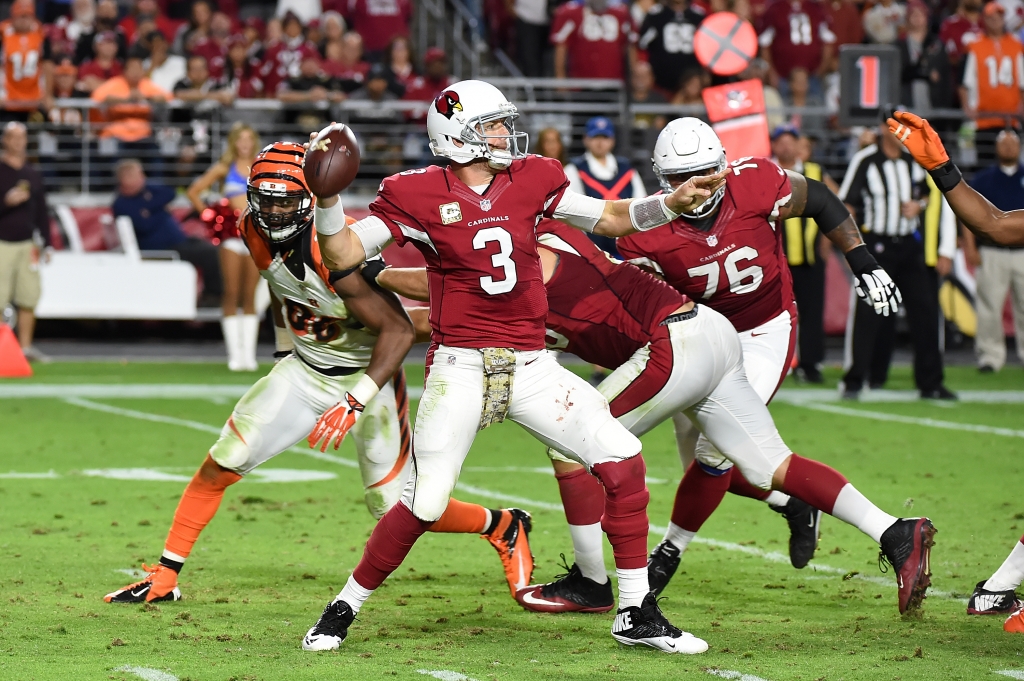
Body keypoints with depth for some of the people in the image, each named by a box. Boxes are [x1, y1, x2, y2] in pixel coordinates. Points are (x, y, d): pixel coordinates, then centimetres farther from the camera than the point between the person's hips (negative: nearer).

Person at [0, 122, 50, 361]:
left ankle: (26, 346, 8)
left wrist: (46, 243, 13)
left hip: (26, 244, 5)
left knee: (29, 298, 1)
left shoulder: (33, 174, 15)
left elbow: (41, 212, 18)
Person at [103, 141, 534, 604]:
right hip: (304, 370, 6)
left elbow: (398, 331, -32)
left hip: (367, 376, -6)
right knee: (219, 466, -4)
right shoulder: (256, 232, -10)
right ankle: (164, 578, 9)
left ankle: (504, 528, 23)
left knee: (396, 510, -2)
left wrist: (354, 404, -37)